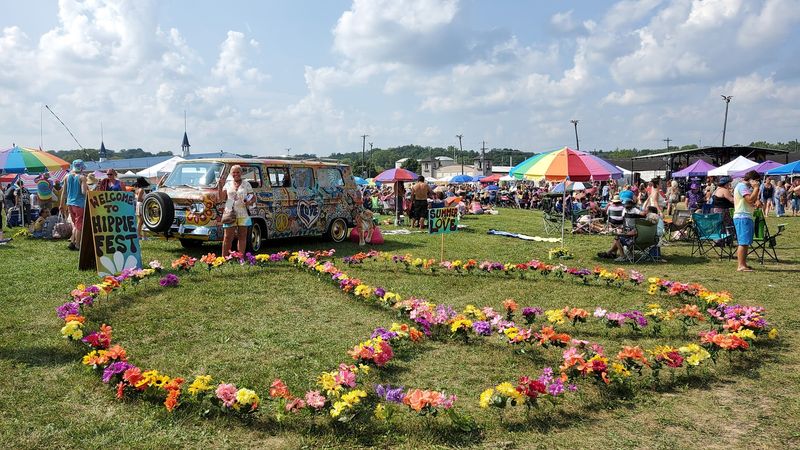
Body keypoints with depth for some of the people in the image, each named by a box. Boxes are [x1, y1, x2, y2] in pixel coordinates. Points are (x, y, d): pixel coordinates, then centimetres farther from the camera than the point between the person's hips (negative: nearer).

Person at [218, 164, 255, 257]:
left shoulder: (246, 185, 9)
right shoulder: (228, 184, 12)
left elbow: (254, 198, 10)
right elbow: (222, 198, 6)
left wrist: (250, 202, -12)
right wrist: (220, 186, -4)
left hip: (243, 214, 0)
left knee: (242, 236, 1)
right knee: (227, 238, -2)